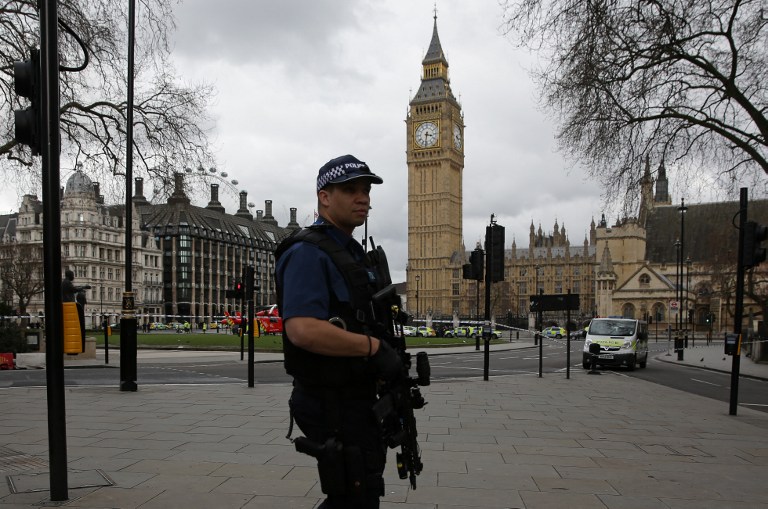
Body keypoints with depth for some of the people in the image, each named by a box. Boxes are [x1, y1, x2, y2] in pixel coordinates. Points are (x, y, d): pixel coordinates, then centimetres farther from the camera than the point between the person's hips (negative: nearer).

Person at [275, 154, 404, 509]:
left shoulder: (353, 252, 15)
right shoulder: (308, 252, -17)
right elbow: (302, 329, -31)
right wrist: (374, 347, -25)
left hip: (358, 399, 10)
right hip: (332, 403, -10)